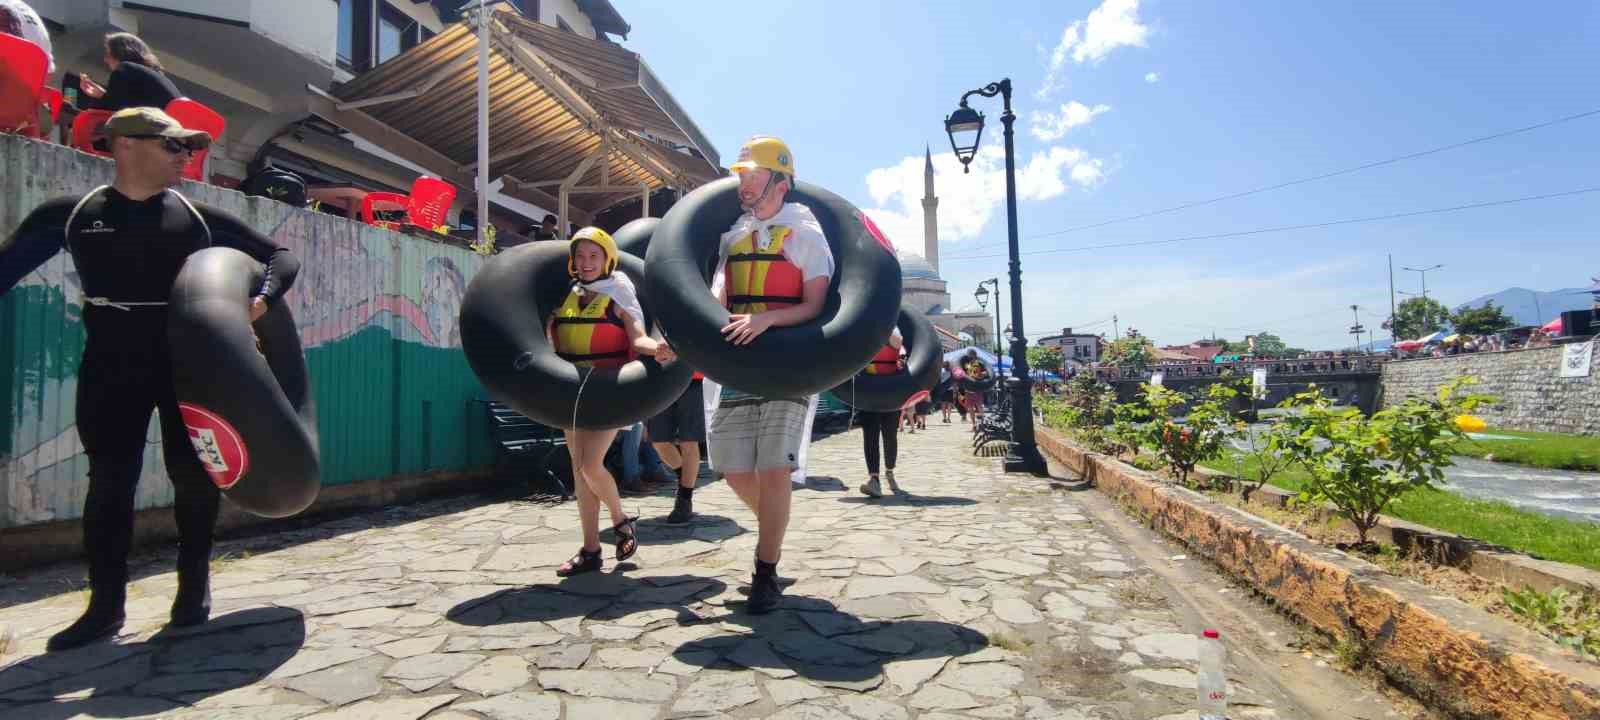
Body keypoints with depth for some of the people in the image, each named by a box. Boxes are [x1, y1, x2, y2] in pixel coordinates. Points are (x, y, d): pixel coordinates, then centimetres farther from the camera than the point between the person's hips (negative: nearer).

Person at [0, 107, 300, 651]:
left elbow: (281, 255, 4)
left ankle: (194, 588, 20)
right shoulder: (69, 215, 2)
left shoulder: (200, 218, 1)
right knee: (109, 482, 3)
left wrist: (263, 298, -16)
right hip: (111, 368, 0)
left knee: (192, 475, 3)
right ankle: (106, 605, 13)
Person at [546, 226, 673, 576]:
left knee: (590, 464, -17)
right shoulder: (566, 297, 13)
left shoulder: (619, 295, -2)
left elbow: (637, 339, -15)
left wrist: (657, 349, -35)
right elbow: (549, 338, 17)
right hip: (573, 392, 6)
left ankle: (622, 520, 12)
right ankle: (590, 551, 16)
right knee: (579, 468, 7)